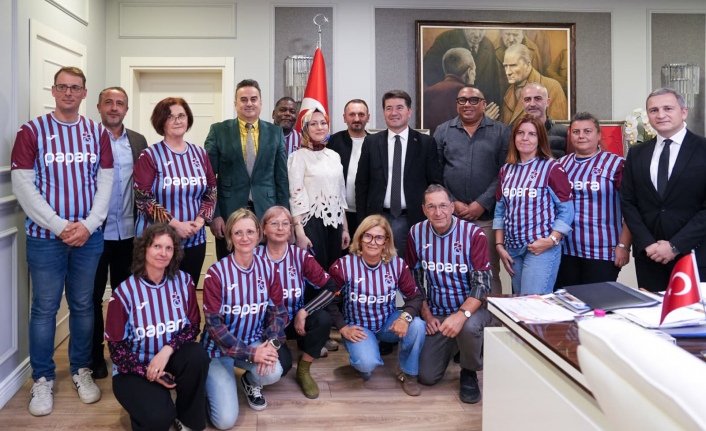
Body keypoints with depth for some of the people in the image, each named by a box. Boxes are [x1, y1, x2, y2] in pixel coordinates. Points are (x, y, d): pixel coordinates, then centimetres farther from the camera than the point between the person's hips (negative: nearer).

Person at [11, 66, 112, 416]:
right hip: (45, 237, -2)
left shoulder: (98, 133, 6)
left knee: (83, 305, 11)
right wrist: (60, 227, -13)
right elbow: (23, 186, -7)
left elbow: (105, 183, 3)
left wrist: (87, 225, -9)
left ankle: (81, 369, 26)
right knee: (44, 308, 6)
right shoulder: (31, 131, -2)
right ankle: (43, 378, 19)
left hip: (89, 236, 2)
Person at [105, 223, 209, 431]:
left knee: (197, 355, -31)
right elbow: (116, 347, -7)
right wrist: (146, 371, -19)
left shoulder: (183, 281, -6)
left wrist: (167, 349, -23)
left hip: (171, 359, 3)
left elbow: (193, 326, -5)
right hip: (135, 369, -3)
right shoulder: (125, 291, -13)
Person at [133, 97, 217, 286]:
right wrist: (175, 224, -18)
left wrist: (201, 219, -9)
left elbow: (212, 191, 9)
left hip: (195, 240, 4)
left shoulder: (200, 154, 7)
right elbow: (143, 199, -11)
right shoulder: (150, 156, -5)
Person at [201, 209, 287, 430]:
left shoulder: (268, 268, -6)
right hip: (219, 348, -3)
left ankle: (251, 381, 9)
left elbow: (278, 311, -1)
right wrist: (250, 353, -26)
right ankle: (212, 384, 21)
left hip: (254, 342, 3)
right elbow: (214, 323, -19)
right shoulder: (216, 273, -19)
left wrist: (272, 343, -21)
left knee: (273, 372, -31)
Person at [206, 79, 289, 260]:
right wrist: (214, 214, -7)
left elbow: (282, 177, 6)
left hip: (266, 213, 1)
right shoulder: (218, 131, 2)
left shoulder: (275, 132, 6)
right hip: (228, 213, -1)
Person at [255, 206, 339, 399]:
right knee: (281, 364, -28)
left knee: (323, 319, -28)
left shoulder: (301, 256, -8)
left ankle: (303, 370, -2)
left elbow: (331, 287, -14)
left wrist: (303, 312, -23)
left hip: (294, 320, 2)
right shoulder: (255, 257, -11)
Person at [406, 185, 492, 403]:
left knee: (469, 327, -39)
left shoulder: (474, 234, -16)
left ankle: (469, 373, -5)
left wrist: (462, 315, -33)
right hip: (436, 313, 3)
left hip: (471, 309, -3)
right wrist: (426, 314, -3)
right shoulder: (417, 233, -6)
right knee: (426, 377, -2)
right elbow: (414, 279, 3)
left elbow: (482, 283, -19)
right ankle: (451, 347, 31)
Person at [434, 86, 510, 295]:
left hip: (487, 216, -1)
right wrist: (451, 203, -6)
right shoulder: (442, 131, 9)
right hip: (450, 215, 1)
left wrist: (482, 204, -11)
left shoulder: (501, 132, 5)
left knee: (489, 272, 3)